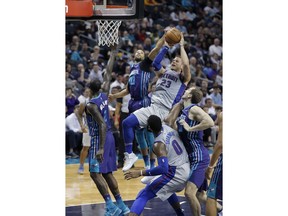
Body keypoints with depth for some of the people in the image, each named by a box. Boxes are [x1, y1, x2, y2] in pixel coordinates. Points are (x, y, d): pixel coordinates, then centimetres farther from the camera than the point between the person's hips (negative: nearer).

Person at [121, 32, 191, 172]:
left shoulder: (183, 79, 7)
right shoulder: (164, 73, 21)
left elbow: (186, 64, -12)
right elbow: (155, 63, 3)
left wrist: (181, 46, -1)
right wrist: (166, 47, 6)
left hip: (166, 112, -4)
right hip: (153, 107, 4)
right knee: (127, 123, -14)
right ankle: (130, 155, -5)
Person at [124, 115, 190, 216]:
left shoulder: (158, 145, -18)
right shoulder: (168, 128, 2)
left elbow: (163, 169, -27)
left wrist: (140, 173, -27)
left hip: (175, 174, -8)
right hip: (187, 170, 8)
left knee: (143, 195, -5)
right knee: (167, 189, 39)